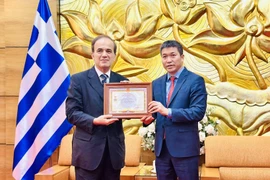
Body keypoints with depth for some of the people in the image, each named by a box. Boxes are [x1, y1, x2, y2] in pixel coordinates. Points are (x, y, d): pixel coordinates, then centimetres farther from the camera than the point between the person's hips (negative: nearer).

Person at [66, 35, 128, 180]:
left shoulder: (122, 81, 9)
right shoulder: (78, 79, -1)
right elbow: (72, 112, -7)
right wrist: (95, 121, -21)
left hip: (114, 149, 4)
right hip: (88, 149, -3)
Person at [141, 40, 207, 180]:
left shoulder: (195, 81, -6)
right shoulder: (157, 83, 11)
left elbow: (198, 112, -15)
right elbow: (154, 111, 14)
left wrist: (168, 111, -24)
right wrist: (148, 118, -9)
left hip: (184, 146, -5)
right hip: (161, 147, 5)